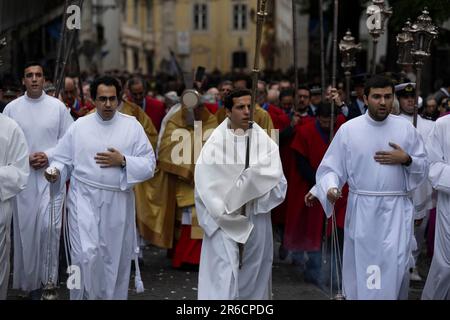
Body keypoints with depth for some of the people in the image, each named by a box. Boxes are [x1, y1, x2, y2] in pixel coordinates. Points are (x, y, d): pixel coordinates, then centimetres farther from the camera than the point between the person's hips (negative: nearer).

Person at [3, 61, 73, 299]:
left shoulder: (57, 106, 0)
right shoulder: (11, 108, 2)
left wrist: (48, 156, -11)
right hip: (22, 177, 1)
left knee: (49, 225, -14)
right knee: (26, 228, 5)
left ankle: (48, 277, 3)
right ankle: (31, 281, 16)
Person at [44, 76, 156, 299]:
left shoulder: (132, 126, 1)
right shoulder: (80, 126, 3)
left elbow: (149, 164, -2)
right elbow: (64, 159, 6)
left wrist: (123, 161, -15)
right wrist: (56, 172, -14)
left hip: (118, 201, 1)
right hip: (85, 199, -1)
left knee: (115, 257, 10)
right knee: (86, 255, -13)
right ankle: (84, 295, 5)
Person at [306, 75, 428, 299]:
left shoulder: (405, 128, 3)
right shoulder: (348, 129, -1)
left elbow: (423, 168, 8)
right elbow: (331, 168, -1)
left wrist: (406, 160, -12)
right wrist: (330, 188, -20)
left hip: (396, 208, 0)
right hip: (361, 208, 0)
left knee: (396, 263, -9)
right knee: (359, 265, 6)